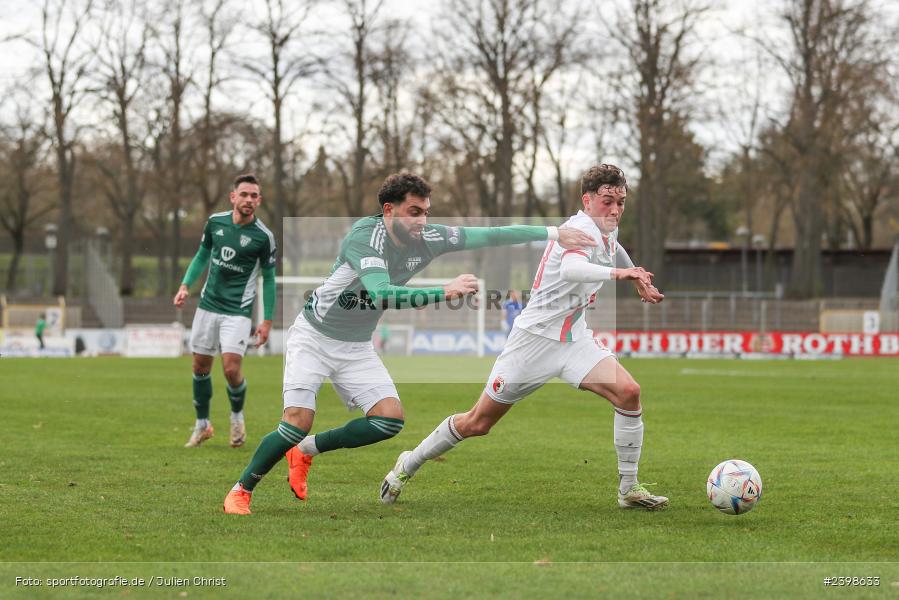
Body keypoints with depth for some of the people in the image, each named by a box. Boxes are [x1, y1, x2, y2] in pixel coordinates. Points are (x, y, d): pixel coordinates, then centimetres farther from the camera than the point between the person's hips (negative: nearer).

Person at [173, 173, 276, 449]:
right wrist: (185, 286, 2)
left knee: (231, 369, -14)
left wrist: (267, 320, -5)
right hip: (208, 305, 4)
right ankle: (202, 424, 25)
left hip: (237, 311, -4)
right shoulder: (215, 222, -1)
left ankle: (237, 416, 15)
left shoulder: (264, 237, -10)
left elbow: (268, 278, -2)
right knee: (200, 367, 8)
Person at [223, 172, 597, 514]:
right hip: (313, 338, -6)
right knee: (298, 421, -20)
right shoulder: (364, 237, -28)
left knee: (390, 418, -10)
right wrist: (445, 292, -50)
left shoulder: (427, 239, -9)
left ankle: (306, 450, 10)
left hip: (356, 347, 6)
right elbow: (382, 296, -42)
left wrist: (554, 233, -9)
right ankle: (241, 490, 0)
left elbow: (489, 235, -5)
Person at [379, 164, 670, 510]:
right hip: (536, 337, -7)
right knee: (477, 423, 3)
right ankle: (409, 463, 26)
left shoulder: (608, 232, 7)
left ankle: (629, 490, -7)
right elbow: (570, 268, -46)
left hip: (574, 339, 7)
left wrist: (638, 280, 36)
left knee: (628, 392, -17)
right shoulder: (581, 229, -21)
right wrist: (615, 273, -61)